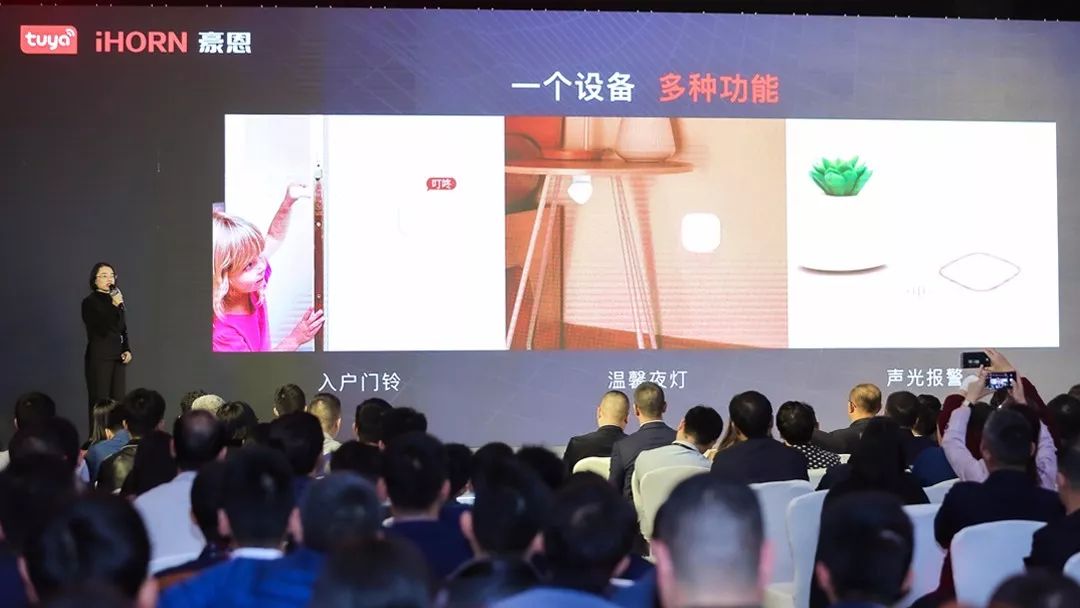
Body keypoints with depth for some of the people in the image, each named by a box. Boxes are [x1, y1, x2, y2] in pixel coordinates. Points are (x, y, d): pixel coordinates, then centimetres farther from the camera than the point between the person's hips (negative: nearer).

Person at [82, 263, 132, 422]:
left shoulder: (117, 300, 13)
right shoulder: (90, 302, -5)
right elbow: (102, 330, -15)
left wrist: (127, 350, 5)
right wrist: (115, 307, -18)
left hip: (118, 358, 6)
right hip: (99, 358, -6)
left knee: (119, 402, 1)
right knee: (100, 403, -6)